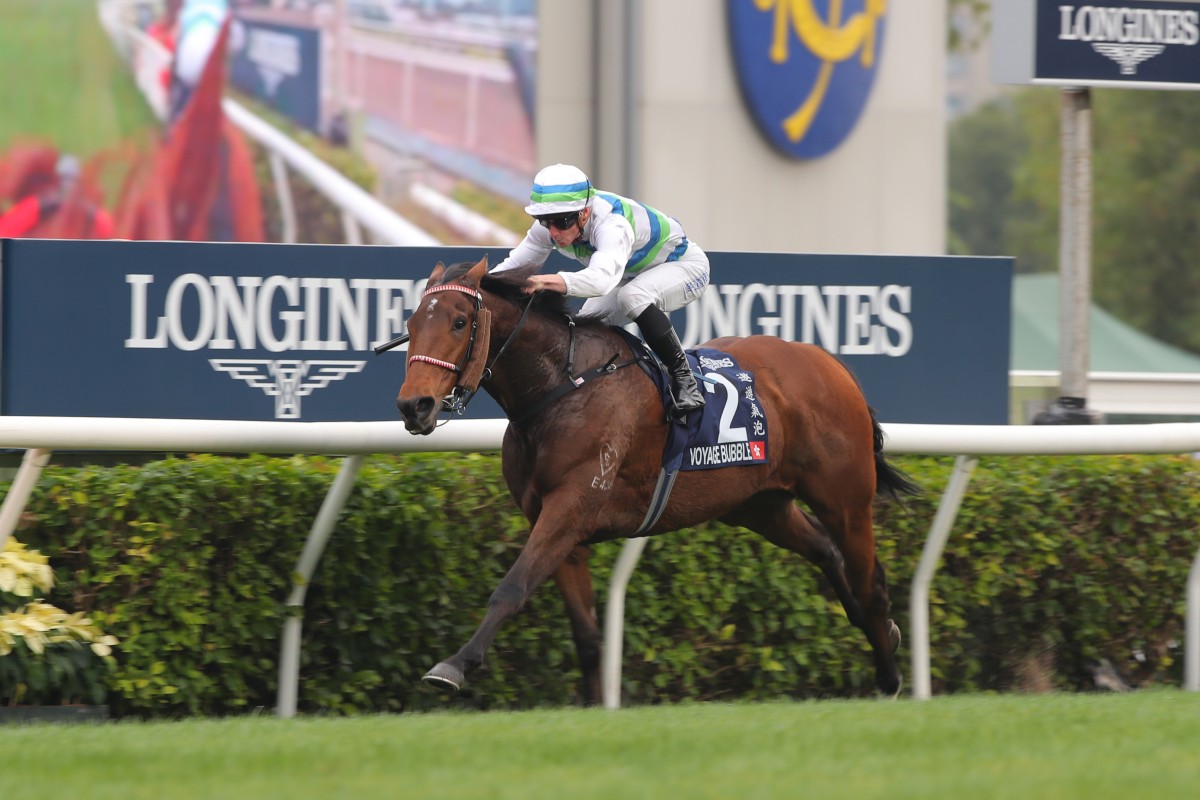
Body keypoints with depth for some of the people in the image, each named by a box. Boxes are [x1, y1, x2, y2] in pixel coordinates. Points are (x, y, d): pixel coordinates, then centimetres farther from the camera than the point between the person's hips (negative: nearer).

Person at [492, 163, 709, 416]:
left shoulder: (611, 224, -42)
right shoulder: (549, 225, -19)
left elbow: (603, 278, -61)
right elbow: (514, 265, -10)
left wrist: (545, 281, -74)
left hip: (685, 265, -8)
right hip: (635, 275, 8)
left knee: (633, 296, -36)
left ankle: (683, 378, -26)